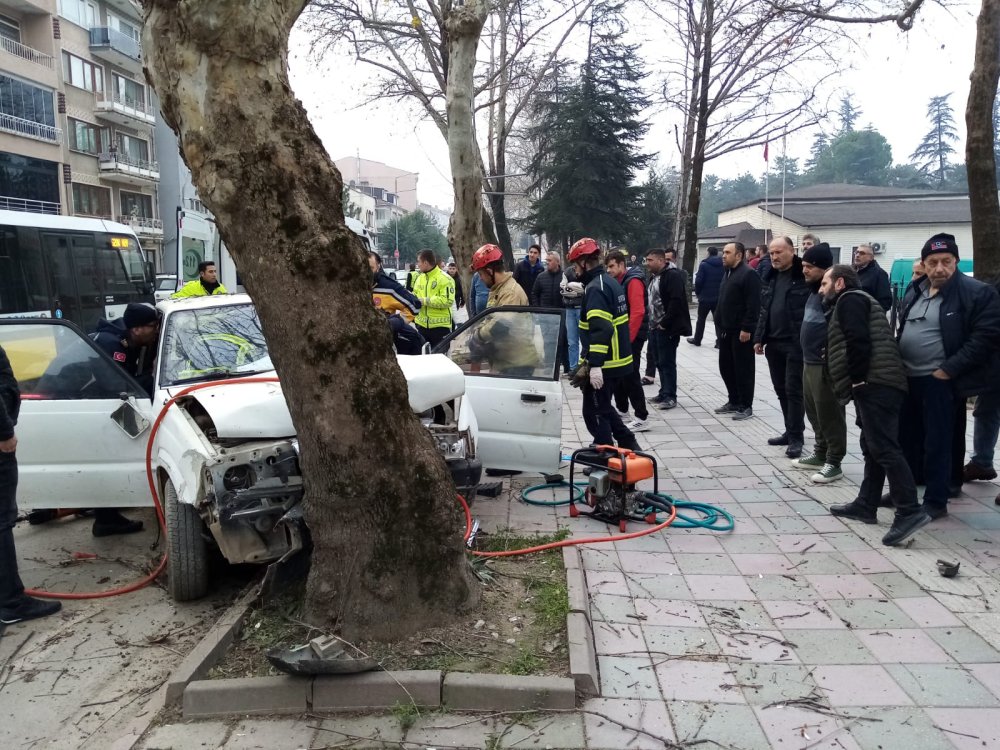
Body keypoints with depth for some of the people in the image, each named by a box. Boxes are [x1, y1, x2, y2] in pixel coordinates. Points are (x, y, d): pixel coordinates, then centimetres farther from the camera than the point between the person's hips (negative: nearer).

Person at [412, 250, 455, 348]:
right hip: (422, 324, 7)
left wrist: (425, 301, -21)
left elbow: (447, 301, -22)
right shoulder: (420, 278, 11)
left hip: (440, 326, -7)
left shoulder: (445, 279, -13)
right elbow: (415, 294, 18)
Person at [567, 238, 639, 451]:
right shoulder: (610, 282, 13)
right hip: (618, 359, 10)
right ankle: (629, 445, 28)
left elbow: (600, 329, -27)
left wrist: (595, 365, -29)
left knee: (595, 413, 1)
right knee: (603, 407, 24)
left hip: (603, 364, -10)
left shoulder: (595, 288, -17)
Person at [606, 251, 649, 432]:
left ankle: (642, 419, -6)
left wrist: (628, 338, -24)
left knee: (630, 376, -9)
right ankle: (622, 408, 30)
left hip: (632, 336, -9)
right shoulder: (618, 282, 14)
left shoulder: (633, 281, -15)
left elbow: (637, 312, -23)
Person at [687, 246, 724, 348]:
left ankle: (697, 339, 19)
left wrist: (698, 292, 2)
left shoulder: (704, 265, -8)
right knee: (718, 320, 5)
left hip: (705, 297, -3)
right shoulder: (723, 265, 3)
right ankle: (720, 341, -1)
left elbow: (698, 281, -12)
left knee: (701, 319, 11)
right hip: (719, 297, 3)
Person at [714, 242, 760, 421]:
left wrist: (746, 329, -23)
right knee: (726, 366, 14)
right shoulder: (728, 273, 17)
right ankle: (734, 401, 26)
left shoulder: (748, 274, -13)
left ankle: (746, 406, 7)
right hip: (726, 330, 10)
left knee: (743, 369, -2)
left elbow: (753, 305, -20)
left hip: (741, 332, -10)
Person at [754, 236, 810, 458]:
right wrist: (759, 338, 14)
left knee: (793, 390, -4)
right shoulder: (771, 278, 14)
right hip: (773, 343, 7)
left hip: (796, 344, -7)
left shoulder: (804, 276, -9)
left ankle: (796, 437, 3)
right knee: (781, 390, 12)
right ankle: (791, 431, 23)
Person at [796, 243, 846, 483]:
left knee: (829, 413, -2)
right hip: (809, 361, 10)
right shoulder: (815, 289, 15)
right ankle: (820, 454, 31)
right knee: (813, 410, 18)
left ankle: (834, 463, 7)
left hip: (825, 363, -10)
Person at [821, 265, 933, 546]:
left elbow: (858, 341, -17)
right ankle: (866, 505, 19)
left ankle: (910, 512, -18)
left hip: (874, 383, -11)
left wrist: (857, 380, -15)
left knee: (883, 448, -15)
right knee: (873, 448, 13)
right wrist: (858, 382, 20)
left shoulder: (849, 299, -2)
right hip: (877, 384, 11)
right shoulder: (856, 301, 30)